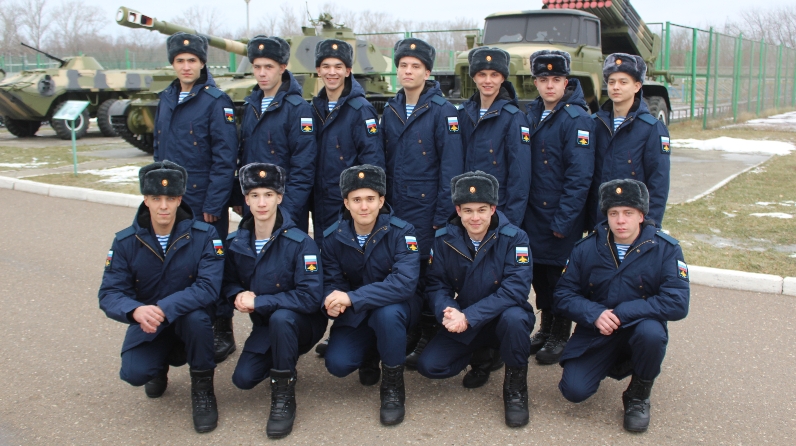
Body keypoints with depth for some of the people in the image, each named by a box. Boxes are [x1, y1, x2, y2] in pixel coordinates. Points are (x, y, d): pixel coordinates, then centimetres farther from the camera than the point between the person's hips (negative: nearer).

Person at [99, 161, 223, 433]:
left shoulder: (203, 236, -17)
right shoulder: (126, 242, -10)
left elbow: (208, 287, -26)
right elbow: (109, 294, -14)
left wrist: (163, 308, -40)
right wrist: (136, 310, -38)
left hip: (190, 318, -2)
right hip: (147, 323, 2)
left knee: (195, 315, -35)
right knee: (134, 373, -23)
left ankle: (202, 387, -8)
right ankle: (161, 364, 18)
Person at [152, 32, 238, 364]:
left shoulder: (216, 101, -9)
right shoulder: (166, 99, 10)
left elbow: (225, 157, -13)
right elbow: (159, 149, 17)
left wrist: (213, 203, -15)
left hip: (205, 202, -6)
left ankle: (222, 332, 14)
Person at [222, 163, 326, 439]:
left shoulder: (299, 243, -22)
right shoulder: (236, 243, -6)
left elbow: (310, 297, -27)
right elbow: (228, 282, 8)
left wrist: (258, 302, -27)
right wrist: (239, 295, -17)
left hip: (301, 322, -5)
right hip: (264, 325, 5)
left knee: (280, 317, -37)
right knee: (243, 379, -12)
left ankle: (284, 396, -18)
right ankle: (283, 358, 22)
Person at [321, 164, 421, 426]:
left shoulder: (401, 232, -19)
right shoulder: (332, 238, -9)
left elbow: (405, 282, -31)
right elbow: (332, 282, -6)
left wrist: (352, 297, -37)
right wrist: (334, 301, -32)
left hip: (394, 308, -2)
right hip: (354, 316, 3)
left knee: (387, 312, -37)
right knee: (337, 364, -21)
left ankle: (393, 387, -12)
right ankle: (371, 354, 18)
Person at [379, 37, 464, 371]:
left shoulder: (442, 111, -8)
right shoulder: (391, 111, 10)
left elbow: (451, 166, -11)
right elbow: (384, 161, 13)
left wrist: (443, 215, -14)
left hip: (428, 209, -5)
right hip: (396, 209, 5)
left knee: (429, 270, 1)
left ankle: (428, 337, 15)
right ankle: (410, 331, 25)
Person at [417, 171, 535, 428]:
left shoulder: (514, 238, -17)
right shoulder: (444, 240, -7)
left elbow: (515, 289, -25)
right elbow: (437, 285, -5)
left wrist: (468, 317, -33)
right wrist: (448, 311, -29)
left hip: (502, 319, -3)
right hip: (464, 323, 3)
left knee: (514, 318, -38)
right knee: (428, 366, -15)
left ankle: (515, 387, -11)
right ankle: (481, 354, 17)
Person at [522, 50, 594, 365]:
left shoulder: (577, 119, -13)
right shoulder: (531, 114, 7)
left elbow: (580, 176, -17)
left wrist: (563, 220, -18)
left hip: (562, 216, -6)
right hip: (533, 213, 6)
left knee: (560, 274, 5)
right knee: (538, 271, 14)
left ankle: (560, 336, 21)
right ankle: (545, 327, 31)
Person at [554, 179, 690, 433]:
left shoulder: (665, 249, -11)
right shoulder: (587, 248, -3)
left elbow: (677, 304, -20)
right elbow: (563, 297, -3)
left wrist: (620, 313, -25)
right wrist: (595, 314, -23)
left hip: (639, 328, -2)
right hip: (595, 333, 2)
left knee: (651, 332, -36)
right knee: (574, 390, -17)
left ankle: (638, 396, -6)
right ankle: (614, 364, 19)